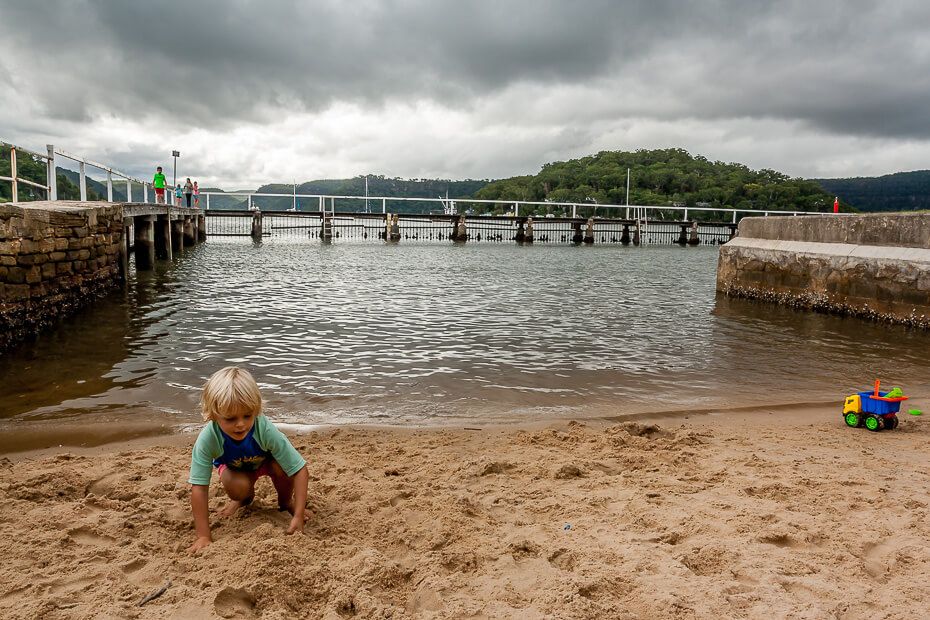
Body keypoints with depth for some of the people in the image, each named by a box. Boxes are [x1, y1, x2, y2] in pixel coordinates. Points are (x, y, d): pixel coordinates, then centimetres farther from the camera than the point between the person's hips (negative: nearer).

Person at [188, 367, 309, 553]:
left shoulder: (266, 430, -40)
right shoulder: (207, 439, -39)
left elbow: (300, 469, -37)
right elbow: (199, 487, -33)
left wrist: (298, 516, -42)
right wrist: (203, 536, -35)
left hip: (264, 461, 0)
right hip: (234, 467, 0)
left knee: (281, 467, -32)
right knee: (237, 488, -31)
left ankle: (285, 501, 2)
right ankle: (246, 498, 9)